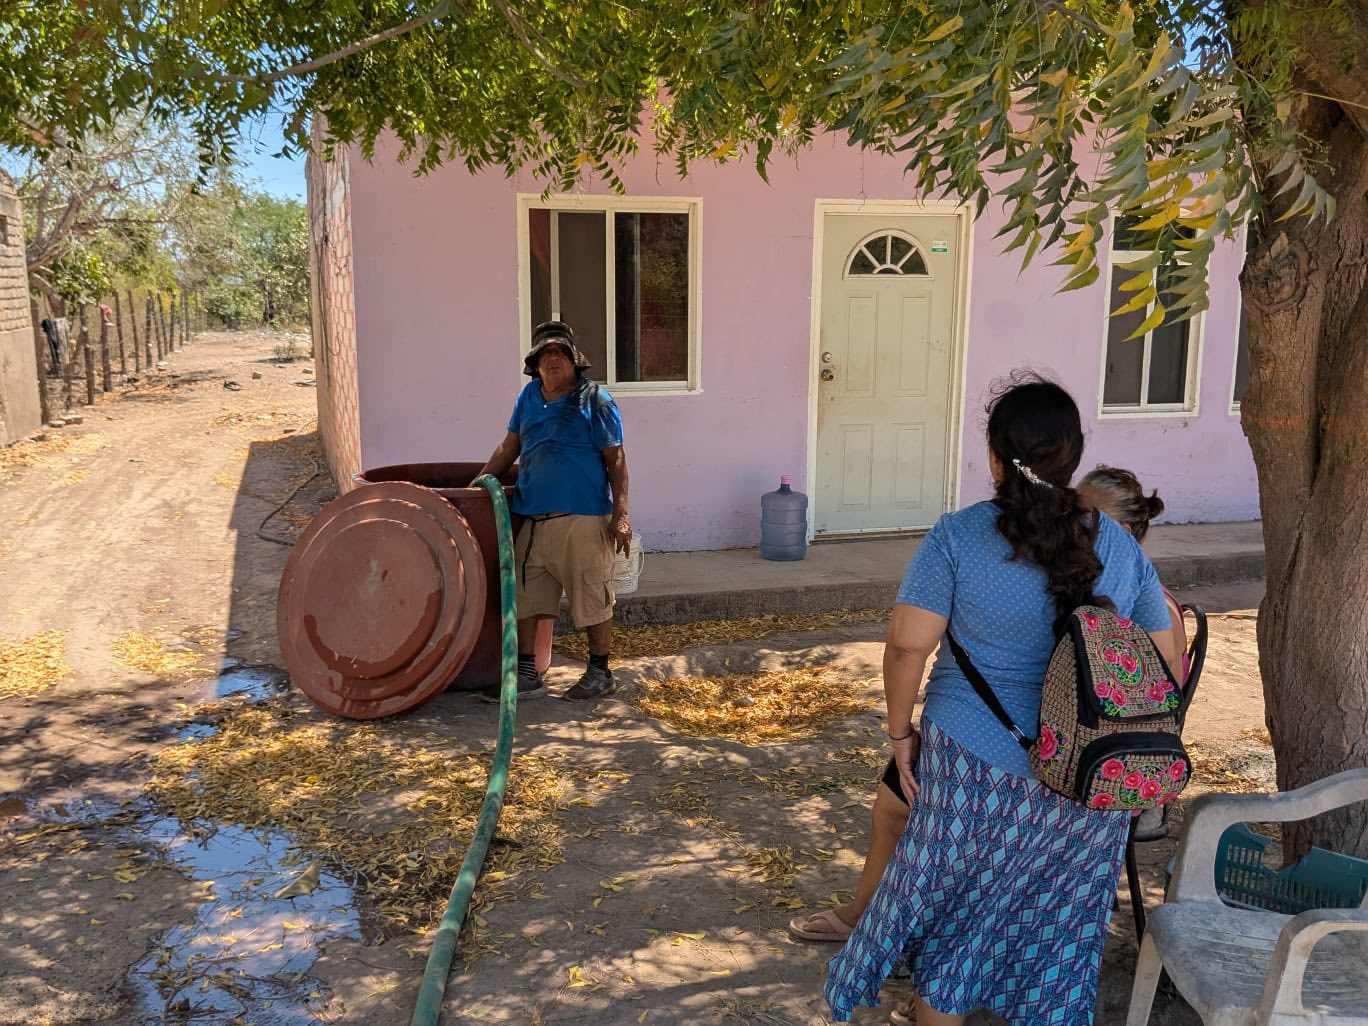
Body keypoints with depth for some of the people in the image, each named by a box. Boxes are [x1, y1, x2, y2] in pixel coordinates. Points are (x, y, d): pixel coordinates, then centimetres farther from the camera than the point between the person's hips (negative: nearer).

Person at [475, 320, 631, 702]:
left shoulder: (595, 400, -4)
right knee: (526, 597, 8)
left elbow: (615, 460, -5)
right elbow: (509, 448, 21)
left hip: (583, 518, -5)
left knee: (592, 599, 4)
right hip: (533, 517, 6)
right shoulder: (529, 397, 12)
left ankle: (600, 673, 20)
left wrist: (620, 514, -11)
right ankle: (527, 675, 20)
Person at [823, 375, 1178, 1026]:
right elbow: (1165, 666, 7)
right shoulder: (1120, 547, 1)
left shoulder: (958, 537, -11)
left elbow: (907, 645, -16)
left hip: (977, 764, -3)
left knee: (954, 905, 17)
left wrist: (900, 731, -2)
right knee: (1058, 922, 20)